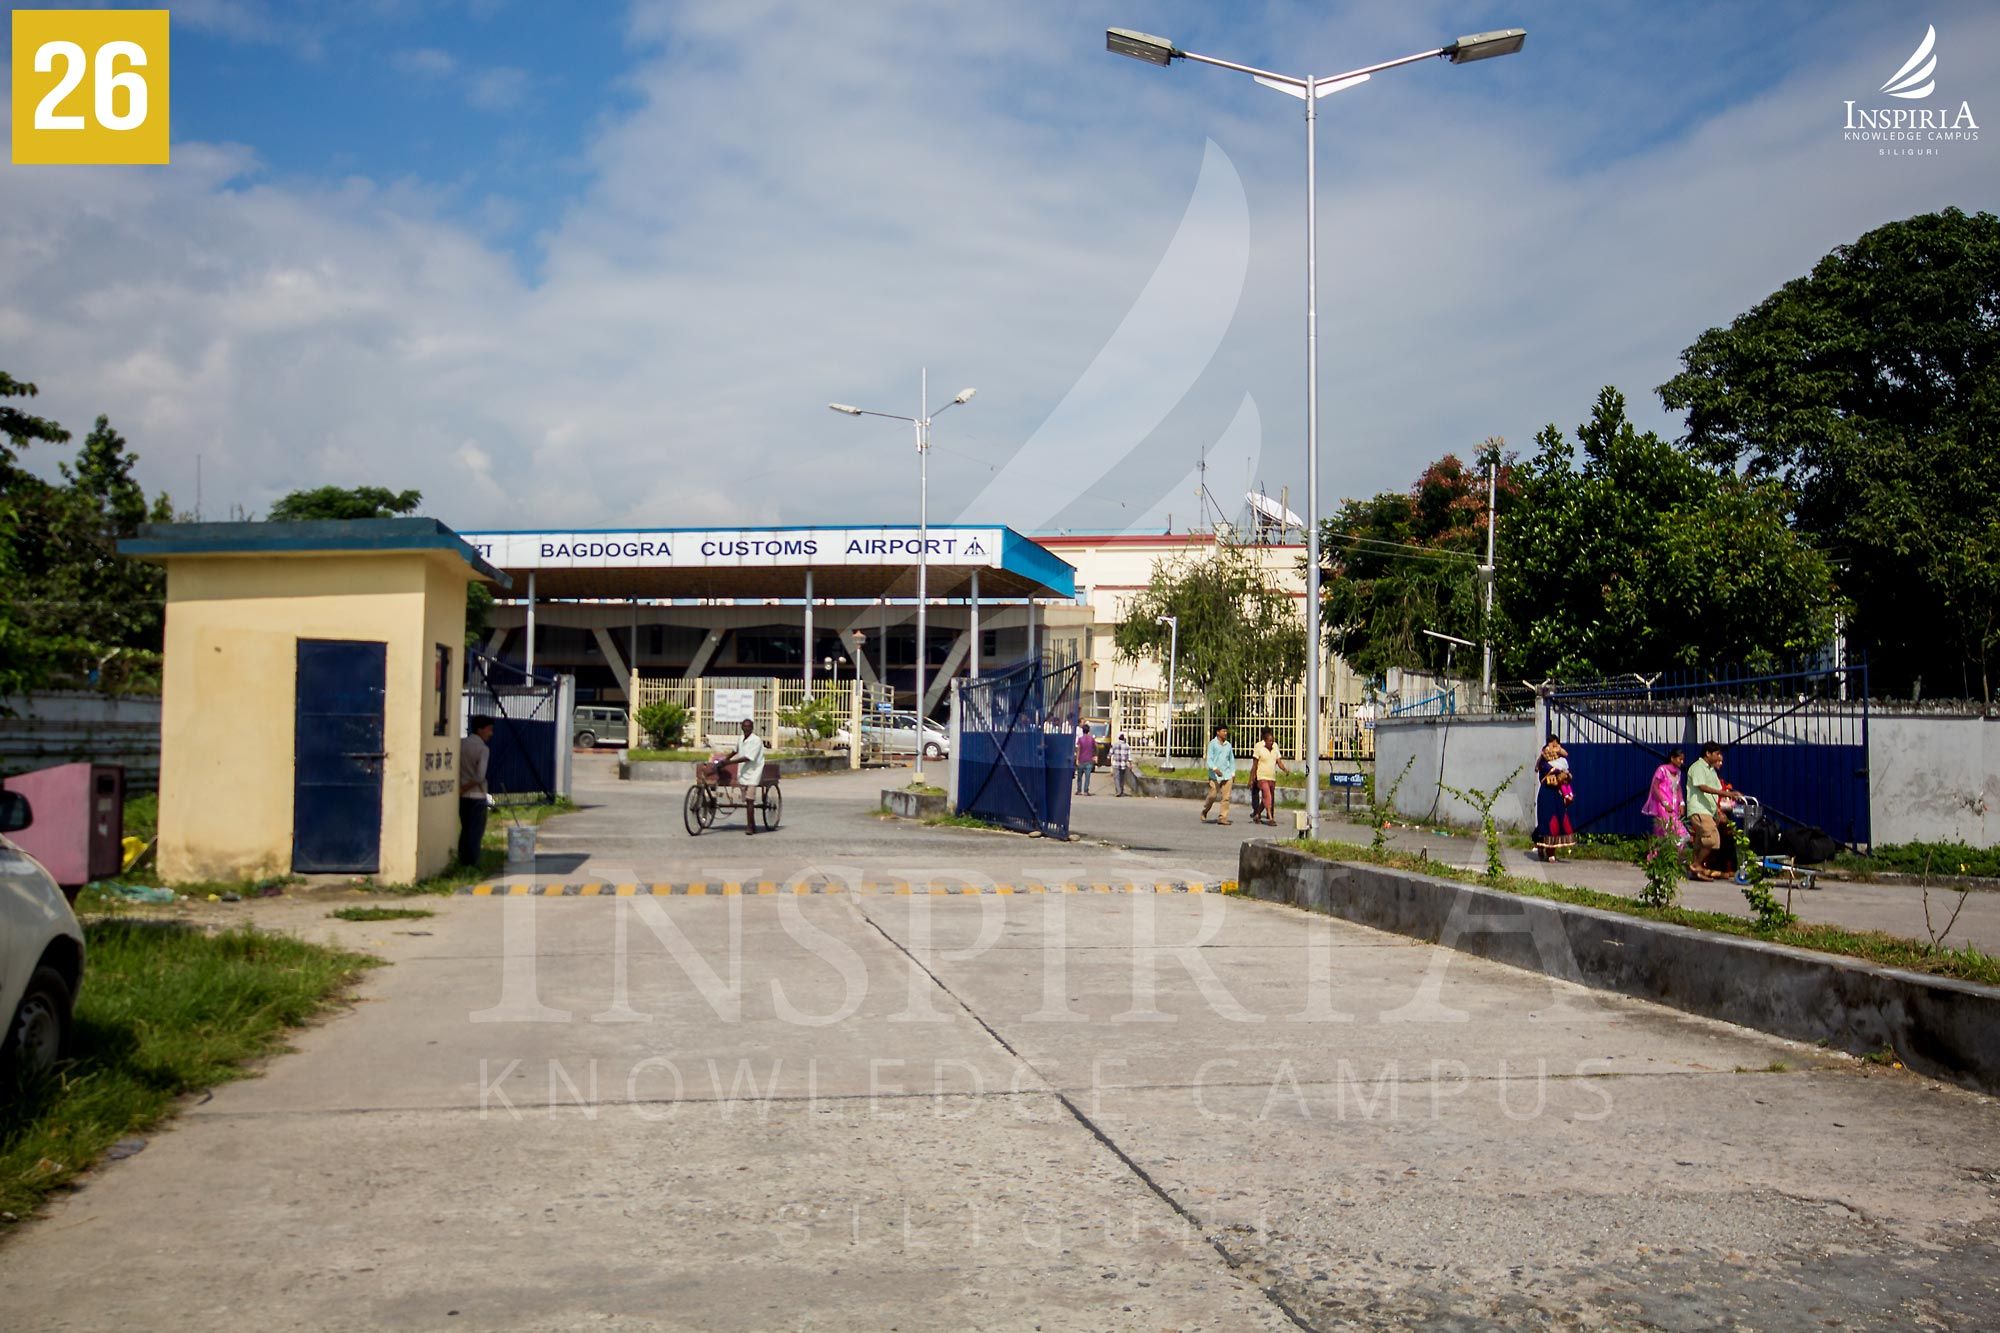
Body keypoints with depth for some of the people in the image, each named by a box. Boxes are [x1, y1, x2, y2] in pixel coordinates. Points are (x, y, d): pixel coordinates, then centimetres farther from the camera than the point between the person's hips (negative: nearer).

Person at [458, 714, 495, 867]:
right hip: (477, 796, -6)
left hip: (462, 796, 6)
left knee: (465, 830, 15)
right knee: (476, 832, 1)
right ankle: (473, 864, 2)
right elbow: (479, 777, -21)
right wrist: (464, 789, -11)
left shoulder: (460, 744, 4)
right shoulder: (483, 749, -12)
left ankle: (463, 863, 17)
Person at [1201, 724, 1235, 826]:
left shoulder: (1228, 745, 14)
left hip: (1227, 775, 4)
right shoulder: (1212, 744, 0)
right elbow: (1209, 759, -8)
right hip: (1215, 775, -4)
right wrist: (1215, 769, -24)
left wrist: (1233, 774, 14)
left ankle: (1223, 817, -1)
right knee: (1212, 796, -4)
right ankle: (1204, 813, 20)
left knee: (1226, 797, -4)